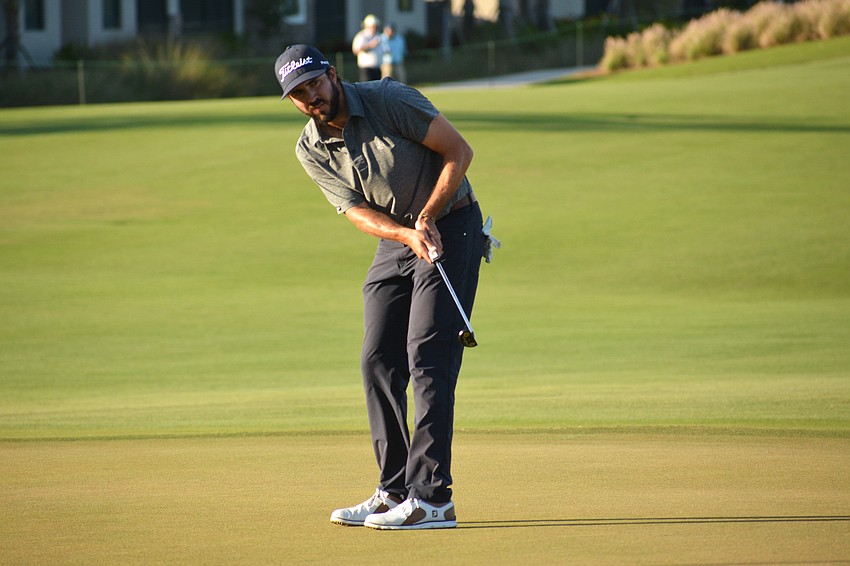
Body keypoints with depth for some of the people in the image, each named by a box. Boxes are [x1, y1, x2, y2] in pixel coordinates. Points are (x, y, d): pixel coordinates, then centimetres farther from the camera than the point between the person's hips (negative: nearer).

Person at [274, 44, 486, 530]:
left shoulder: (390, 101, -17)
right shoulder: (311, 150, -3)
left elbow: (459, 151, -14)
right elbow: (359, 212, -8)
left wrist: (427, 218, -21)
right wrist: (409, 235, -26)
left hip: (452, 228, -6)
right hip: (394, 241, 6)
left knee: (427, 358, -14)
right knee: (378, 362, 2)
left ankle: (432, 498, -18)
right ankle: (395, 491, 10)